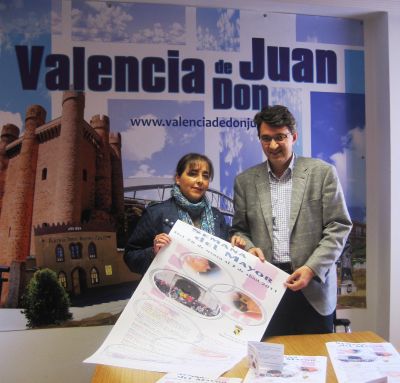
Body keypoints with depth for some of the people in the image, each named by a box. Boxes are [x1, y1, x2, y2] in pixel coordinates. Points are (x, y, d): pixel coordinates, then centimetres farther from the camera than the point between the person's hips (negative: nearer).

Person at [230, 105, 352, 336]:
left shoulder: (322, 172, 1)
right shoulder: (245, 181, 8)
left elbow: (339, 227, -2)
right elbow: (239, 230, 13)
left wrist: (311, 269, -12)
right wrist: (249, 249, -8)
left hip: (312, 288, -1)